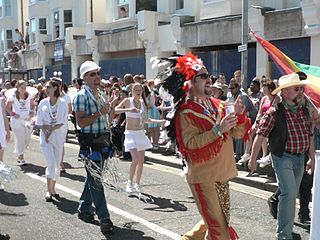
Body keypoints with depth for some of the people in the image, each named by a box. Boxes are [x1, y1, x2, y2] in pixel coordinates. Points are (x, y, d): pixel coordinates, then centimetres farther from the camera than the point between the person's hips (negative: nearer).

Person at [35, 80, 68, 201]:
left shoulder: (63, 103, -3)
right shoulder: (43, 103, 2)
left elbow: (63, 122, -7)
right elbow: (39, 122, 2)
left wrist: (52, 128, -17)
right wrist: (46, 133, -12)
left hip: (59, 136, 0)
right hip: (45, 136, 0)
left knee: (57, 165, 6)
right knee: (51, 164, -11)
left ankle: (53, 189, 20)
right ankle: (49, 190, -1)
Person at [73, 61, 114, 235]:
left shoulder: (99, 95, 15)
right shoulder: (82, 96, -11)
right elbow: (81, 122, -19)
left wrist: (108, 141, 24)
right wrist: (100, 113, -20)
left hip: (102, 141, 8)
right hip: (90, 143, -8)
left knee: (94, 178, 16)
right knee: (95, 180, -5)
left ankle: (84, 209, 31)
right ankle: (104, 219, -3)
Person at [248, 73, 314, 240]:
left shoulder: (304, 111, 8)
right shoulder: (274, 112, -12)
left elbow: (309, 135, 15)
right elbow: (260, 136, -10)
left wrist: (312, 158, 15)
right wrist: (253, 159, -8)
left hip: (300, 158, 6)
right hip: (283, 157, -6)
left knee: (291, 195, 15)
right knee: (289, 192, -14)